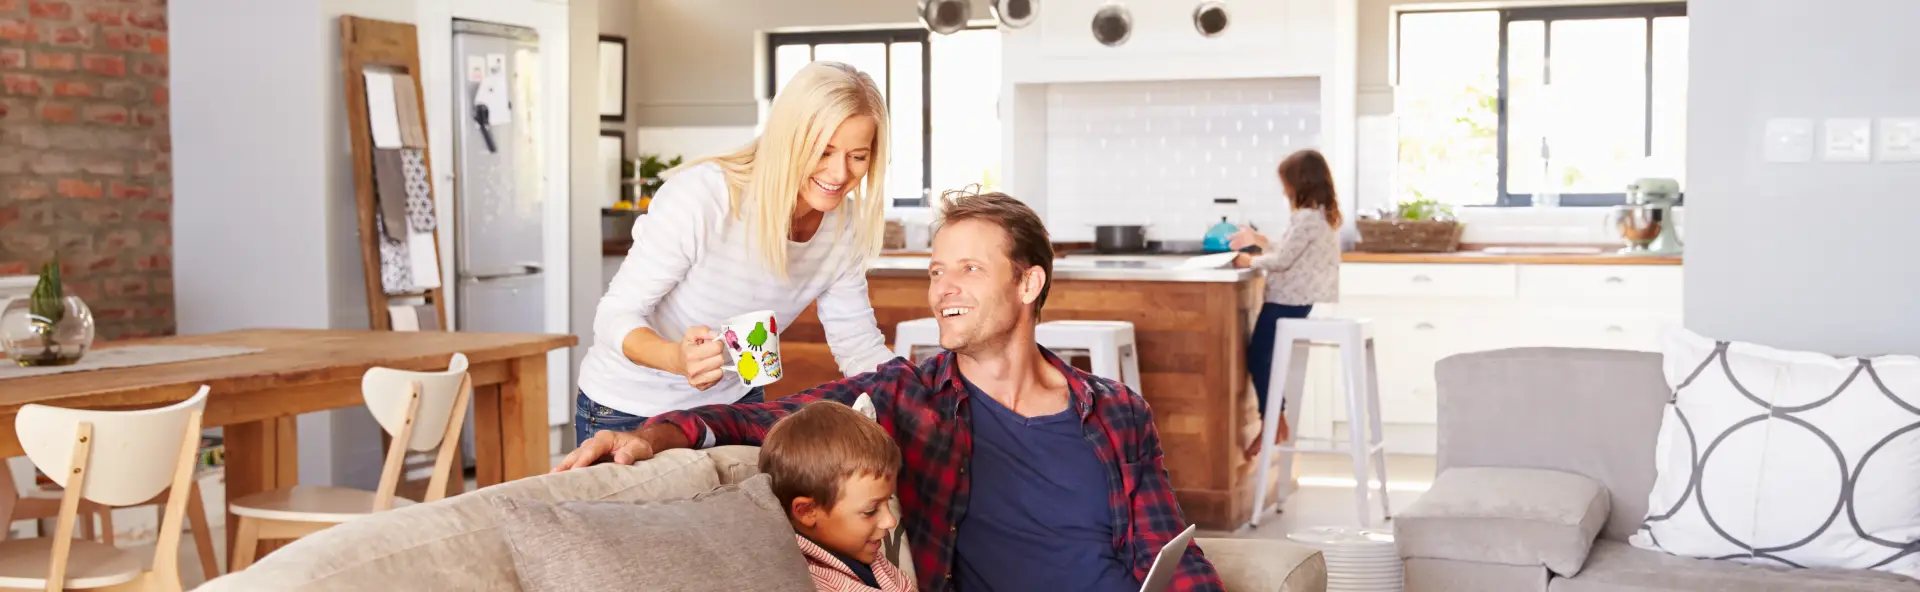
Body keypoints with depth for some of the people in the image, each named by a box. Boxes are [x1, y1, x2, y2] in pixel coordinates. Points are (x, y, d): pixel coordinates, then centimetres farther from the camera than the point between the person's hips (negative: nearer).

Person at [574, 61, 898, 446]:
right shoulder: (701, 195, -27)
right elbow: (617, 316, -24)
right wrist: (678, 358, -45)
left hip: (734, 402, 5)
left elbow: (860, 348, -4)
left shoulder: (844, 228, -10)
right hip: (629, 411, -5)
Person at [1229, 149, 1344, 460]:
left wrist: (1251, 261, -4)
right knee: (1263, 359, 16)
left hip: (1287, 301, -10)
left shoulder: (1307, 218, -19)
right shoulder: (1323, 215, 13)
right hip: (1296, 300, 10)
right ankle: (1276, 422, 19)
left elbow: (1282, 260, -18)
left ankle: (1273, 426, 3)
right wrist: (1262, 242, 19)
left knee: (1258, 359, -1)